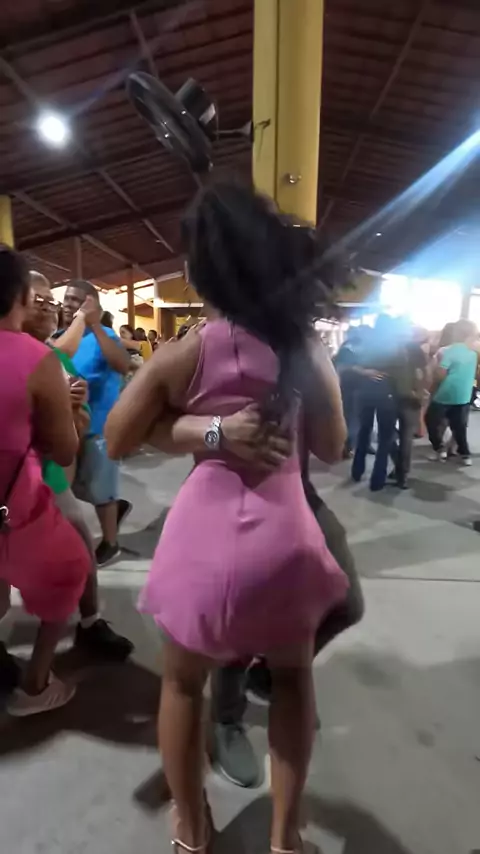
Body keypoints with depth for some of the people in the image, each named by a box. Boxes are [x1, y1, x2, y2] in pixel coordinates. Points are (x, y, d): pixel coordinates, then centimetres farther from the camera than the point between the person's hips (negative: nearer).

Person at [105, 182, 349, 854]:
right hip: (285, 528, 3)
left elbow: (117, 442, 3)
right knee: (292, 675, 27)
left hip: (208, 530, -2)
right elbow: (331, 448, 9)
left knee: (183, 682, 24)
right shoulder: (308, 349, 1)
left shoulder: (183, 353, -7)